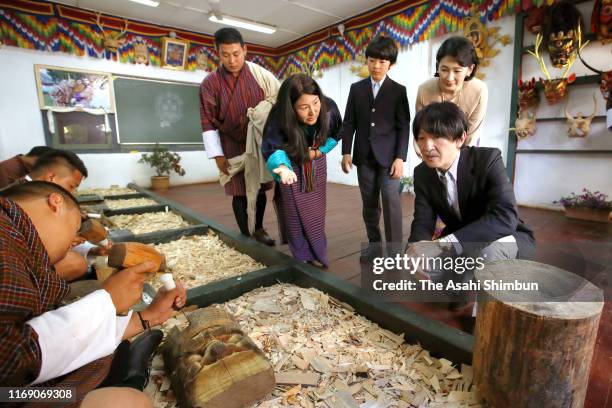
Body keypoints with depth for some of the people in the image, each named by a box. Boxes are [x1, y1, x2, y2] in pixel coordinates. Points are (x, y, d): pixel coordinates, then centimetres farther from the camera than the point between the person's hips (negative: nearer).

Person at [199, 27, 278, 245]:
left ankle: (259, 228, 28)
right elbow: (208, 121, -6)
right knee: (239, 190, 2)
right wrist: (217, 154, -9)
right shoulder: (210, 83, -9)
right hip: (233, 145, -2)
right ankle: (245, 234, 18)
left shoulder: (259, 73, -6)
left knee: (260, 187, 9)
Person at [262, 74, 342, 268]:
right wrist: (283, 168, -67)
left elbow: (336, 133, -8)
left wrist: (318, 151, -19)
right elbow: (272, 148, -46)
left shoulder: (329, 107, -27)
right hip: (292, 164, -2)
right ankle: (303, 257, 18)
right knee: (295, 213, 2)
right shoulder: (279, 118, -37)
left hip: (316, 164, 3)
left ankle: (317, 255, 27)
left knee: (316, 211, 10)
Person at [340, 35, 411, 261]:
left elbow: (404, 126, -2)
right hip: (364, 156, 3)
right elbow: (349, 122, 7)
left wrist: (400, 157, -11)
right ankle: (374, 243, 22)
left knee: (391, 202, -7)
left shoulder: (398, 91, 3)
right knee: (369, 203, 8)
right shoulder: (356, 88, 10)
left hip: (389, 156, -2)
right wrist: (346, 152, -1)